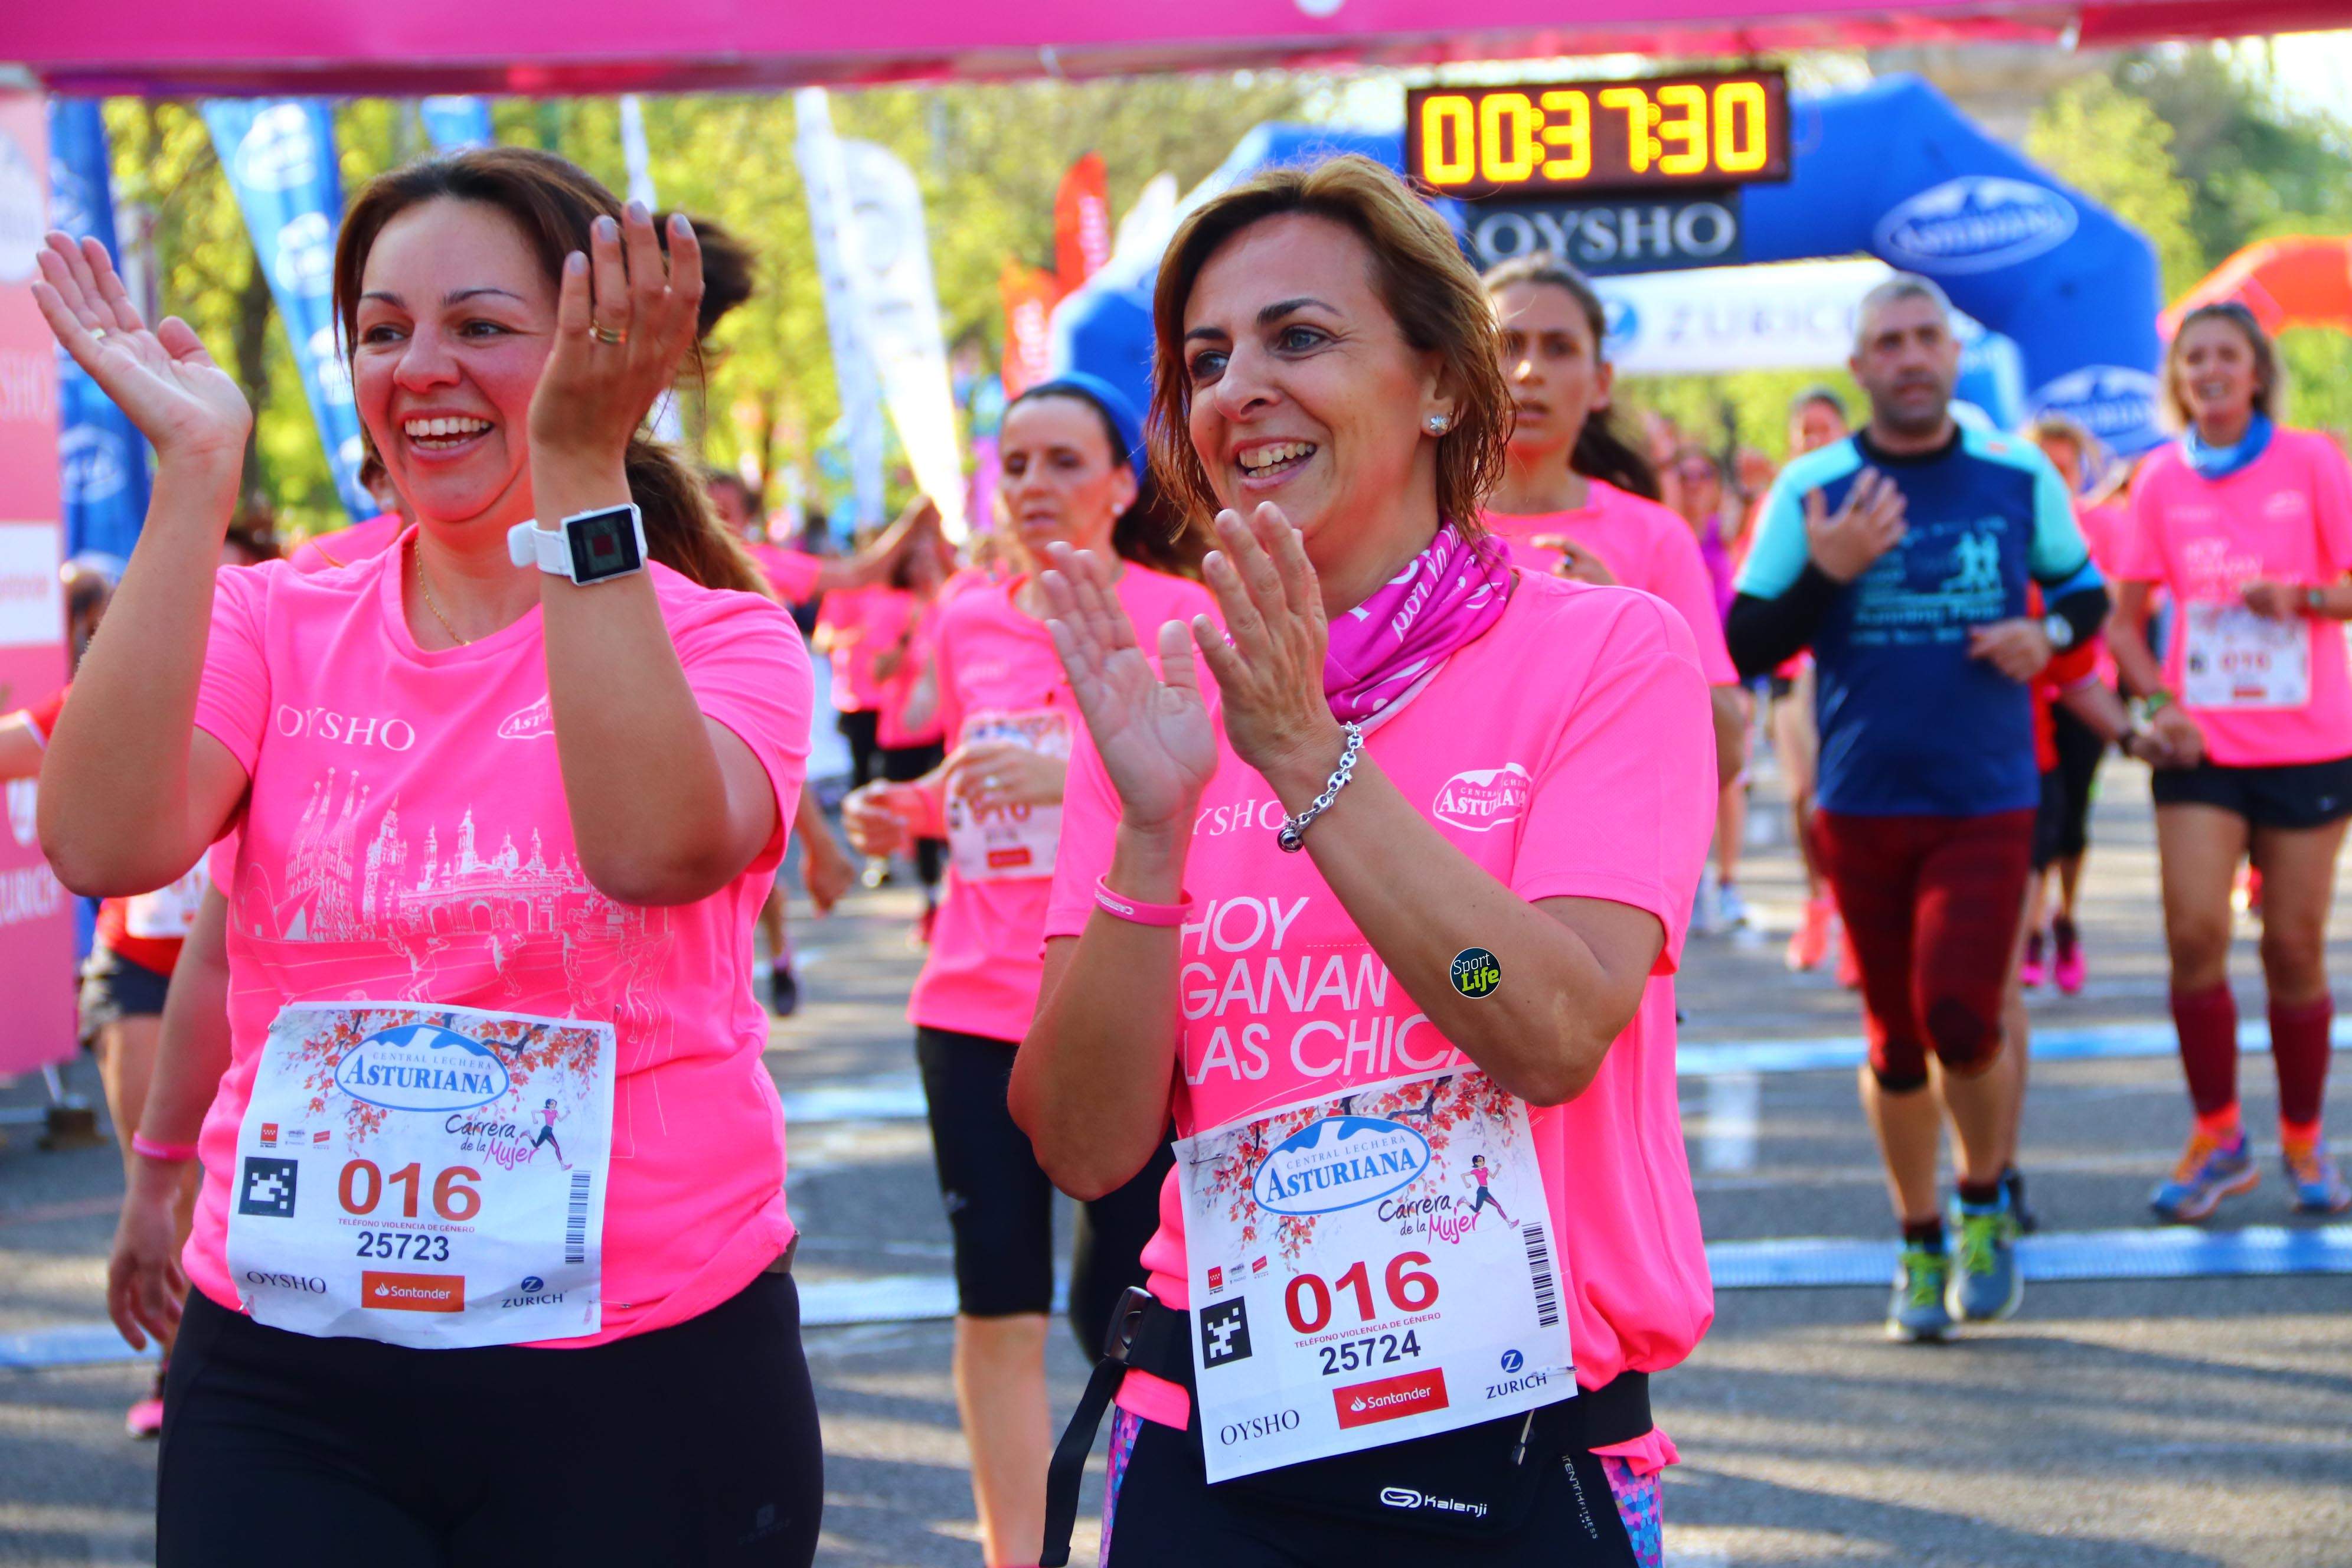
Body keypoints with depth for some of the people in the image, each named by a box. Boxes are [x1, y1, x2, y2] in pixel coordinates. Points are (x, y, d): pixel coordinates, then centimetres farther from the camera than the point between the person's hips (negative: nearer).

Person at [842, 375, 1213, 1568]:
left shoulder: (1177, 615, -4)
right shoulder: (967, 625, 10)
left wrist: (1074, 773, -23)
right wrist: (902, 812, 4)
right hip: (977, 1007, 4)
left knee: (1123, 1310, -3)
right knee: (997, 1306, 1)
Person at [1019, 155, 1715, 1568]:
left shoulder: (1609, 651, -5)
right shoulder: (1168, 697, 3)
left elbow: (1558, 1034, -19)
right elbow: (1087, 1149, -5)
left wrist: (1310, 759, -21)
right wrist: (1152, 830, -17)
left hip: (1528, 1454, -2)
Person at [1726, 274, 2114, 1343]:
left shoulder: (2019, 475, 2)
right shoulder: (1811, 491, -1)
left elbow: (2085, 591, 16)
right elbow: (1742, 647, -3)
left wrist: (2049, 633, -6)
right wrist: (1826, 572, -18)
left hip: (1988, 802, -1)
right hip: (1862, 805, 1)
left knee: (1958, 1015, -15)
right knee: (1896, 1042, 7)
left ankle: (1987, 1204, 13)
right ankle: (1920, 1246, 26)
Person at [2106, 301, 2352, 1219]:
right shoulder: (2162, 480, 4)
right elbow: (2125, 616, 9)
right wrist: (2157, 703, -6)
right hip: (2202, 745, 1)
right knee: (2194, 934, -10)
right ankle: (2217, 1138, 6)